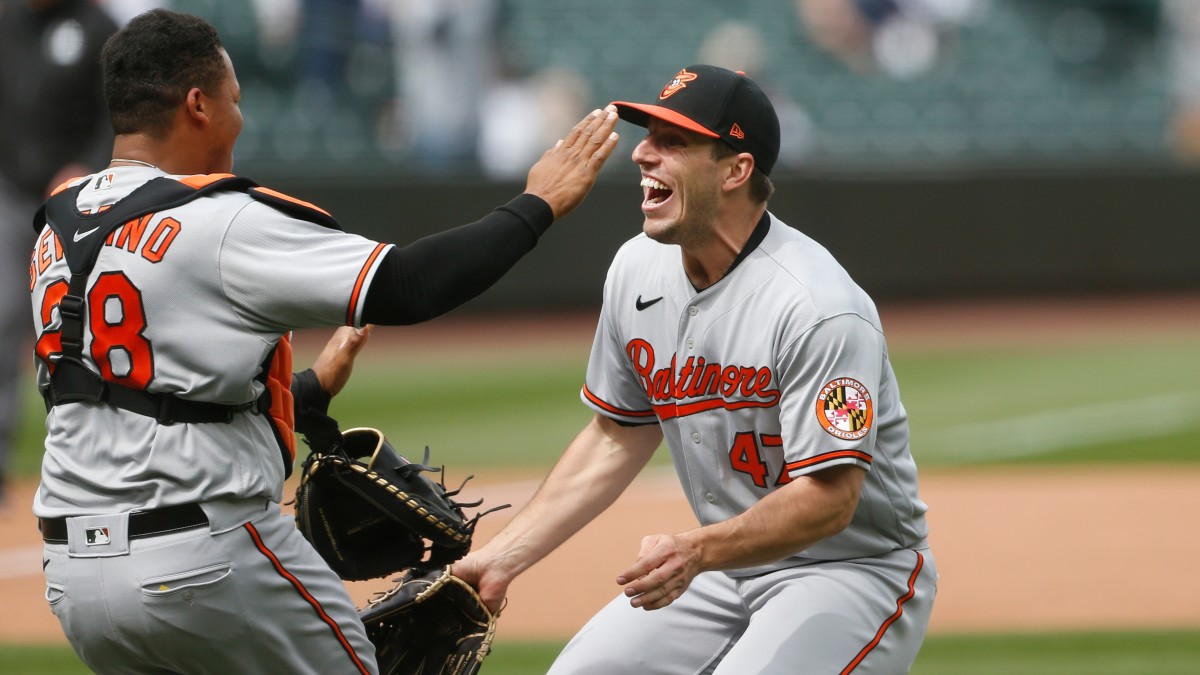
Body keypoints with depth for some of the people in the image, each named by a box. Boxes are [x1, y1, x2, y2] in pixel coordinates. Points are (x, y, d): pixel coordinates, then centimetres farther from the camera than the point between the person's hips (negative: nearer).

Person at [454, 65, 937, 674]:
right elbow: (618, 438, 11)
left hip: (853, 571, -8)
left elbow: (829, 498, -28)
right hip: (727, 564, 8)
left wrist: (697, 551, -42)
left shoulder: (818, 308, -25)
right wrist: (502, 556, 5)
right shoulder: (637, 269, 0)